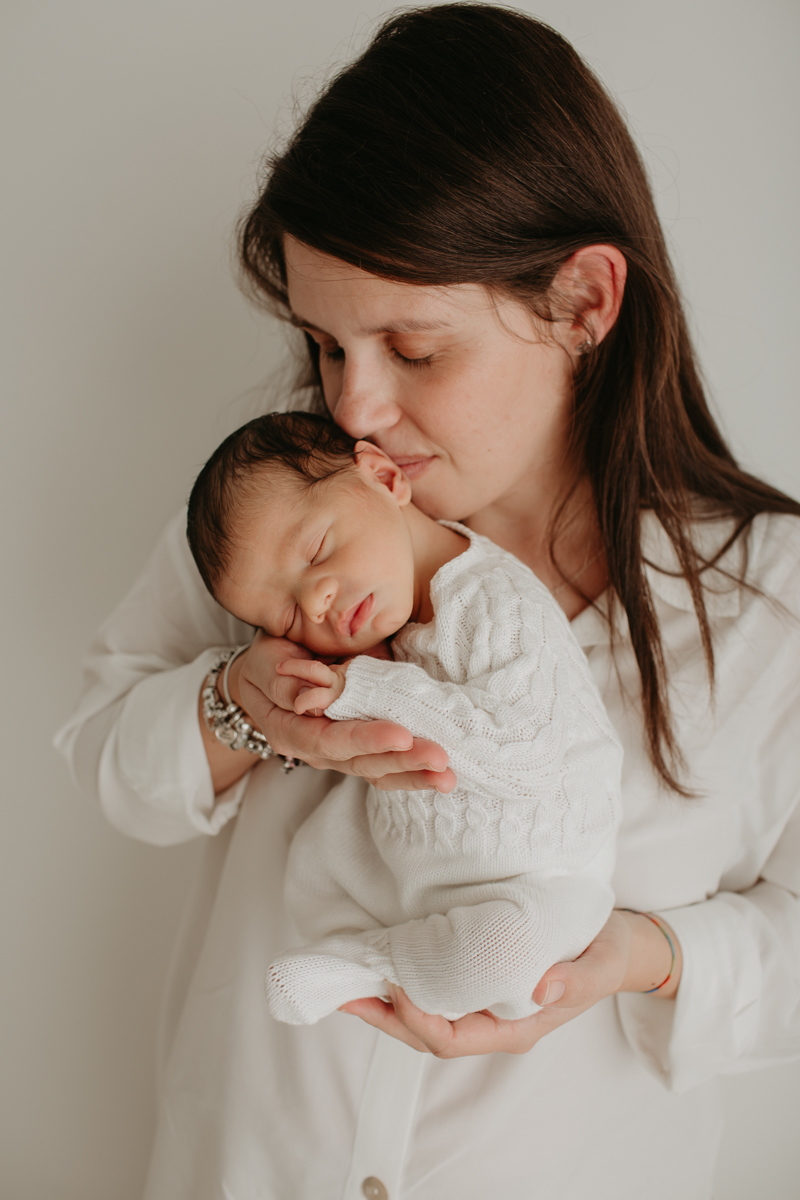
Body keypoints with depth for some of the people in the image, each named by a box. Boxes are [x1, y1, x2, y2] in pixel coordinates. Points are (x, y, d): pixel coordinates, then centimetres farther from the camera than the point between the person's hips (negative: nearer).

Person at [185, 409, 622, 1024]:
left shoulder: (503, 605, -26)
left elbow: (524, 752, -34)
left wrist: (376, 692, -32)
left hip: (532, 885, -7)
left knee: (506, 946, -34)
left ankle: (363, 960, -7)